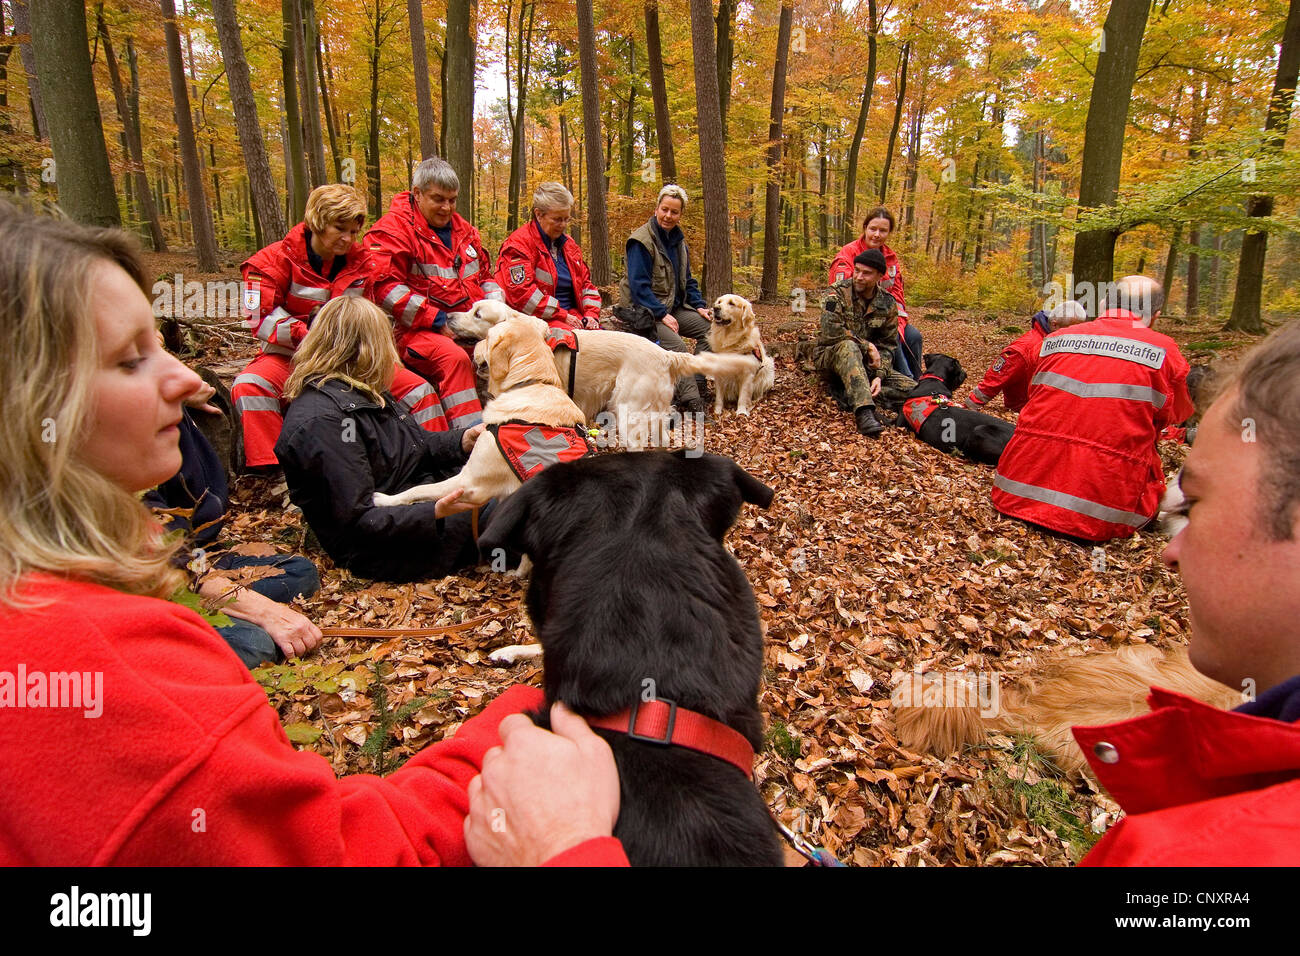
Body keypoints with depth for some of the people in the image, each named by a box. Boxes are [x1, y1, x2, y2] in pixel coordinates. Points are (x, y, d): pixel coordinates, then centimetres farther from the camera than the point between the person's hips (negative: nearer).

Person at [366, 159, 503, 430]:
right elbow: (385, 287, -12)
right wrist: (437, 320, -17)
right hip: (415, 330, -6)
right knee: (454, 357, -35)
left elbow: (485, 276, 28)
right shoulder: (392, 229, -2)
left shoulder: (463, 230, 20)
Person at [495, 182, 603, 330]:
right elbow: (520, 293, -15)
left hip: (573, 316, 7)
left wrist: (591, 314, 3)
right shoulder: (519, 244, -4)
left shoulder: (568, 244, 21)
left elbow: (586, 283, 24)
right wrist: (562, 316, -15)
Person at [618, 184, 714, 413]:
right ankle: (691, 399, -25)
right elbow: (638, 285, -19)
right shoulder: (641, 241, -13)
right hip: (645, 311, -8)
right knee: (675, 344, -29)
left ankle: (696, 383, -3)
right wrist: (661, 314, -24)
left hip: (673, 307, 8)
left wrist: (699, 305, 2)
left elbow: (687, 280, 19)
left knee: (709, 326, -4)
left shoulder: (678, 240, 12)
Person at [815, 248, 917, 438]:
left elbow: (887, 345, 1)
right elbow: (831, 331, -24)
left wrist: (880, 374, -17)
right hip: (830, 357, -4)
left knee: (912, 388, -13)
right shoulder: (839, 292, -11)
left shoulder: (888, 304, 1)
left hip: (865, 364, 4)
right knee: (848, 346, -41)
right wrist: (867, 346, -20)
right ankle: (864, 410, -52)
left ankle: (857, 395, -27)